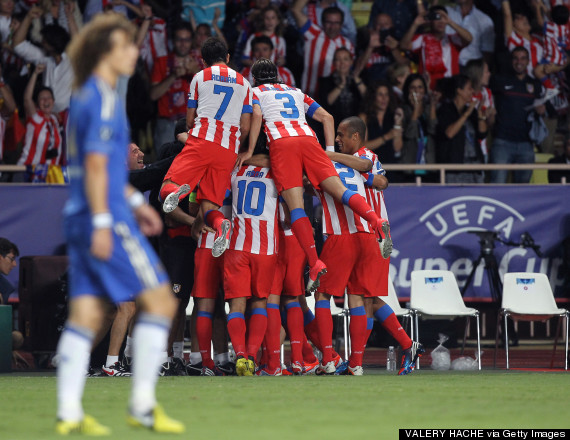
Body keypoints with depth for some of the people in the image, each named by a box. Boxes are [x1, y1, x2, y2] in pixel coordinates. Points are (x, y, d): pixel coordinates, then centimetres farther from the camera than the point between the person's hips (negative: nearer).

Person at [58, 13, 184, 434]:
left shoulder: (85, 96, 18)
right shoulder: (103, 99, -12)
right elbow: (95, 164, -18)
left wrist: (134, 201, 31)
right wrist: (102, 222, -21)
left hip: (82, 220, 9)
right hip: (106, 219, -9)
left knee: (86, 315, 5)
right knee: (160, 300, -1)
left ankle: (69, 413, 0)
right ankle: (143, 404, -2)